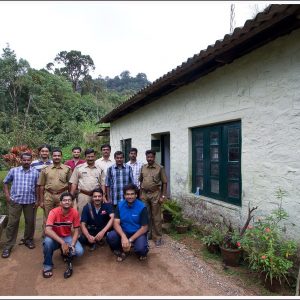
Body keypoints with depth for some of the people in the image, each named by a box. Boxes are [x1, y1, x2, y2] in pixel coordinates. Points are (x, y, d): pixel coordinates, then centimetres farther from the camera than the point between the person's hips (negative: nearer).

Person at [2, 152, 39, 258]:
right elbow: (6, 182, 10)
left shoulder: (35, 172, 1)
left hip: (30, 201, 1)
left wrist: (37, 200, 3)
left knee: (30, 222, 11)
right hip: (15, 201, -1)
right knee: (12, 223, 3)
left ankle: (28, 240, 31)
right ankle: (8, 246, 14)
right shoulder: (13, 170, 1)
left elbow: (37, 186, 6)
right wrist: (7, 195, -1)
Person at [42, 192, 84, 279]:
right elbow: (47, 230, -32)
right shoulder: (54, 212, -22)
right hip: (55, 237, -1)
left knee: (79, 251, -24)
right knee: (47, 241, -36)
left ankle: (66, 255, 12)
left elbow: (76, 230, -8)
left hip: (68, 237, 2)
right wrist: (62, 243, -39)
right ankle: (47, 266, -10)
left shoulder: (75, 213, -15)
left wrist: (72, 245, -24)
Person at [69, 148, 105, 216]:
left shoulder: (100, 169, 10)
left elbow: (102, 184, 9)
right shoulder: (78, 168, 5)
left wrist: (103, 196, -1)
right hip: (83, 195, -2)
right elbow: (74, 183, 4)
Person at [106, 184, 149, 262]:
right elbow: (116, 223, -12)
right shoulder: (120, 205, -5)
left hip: (138, 233, -3)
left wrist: (130, 240, -22)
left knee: (140, 248, -32)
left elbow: (144, 228, -14)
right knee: (110, 237, -25)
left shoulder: (142, 207, -15)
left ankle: (142, 252, 8)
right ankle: (122, 251, 5)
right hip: (123, 232, 3)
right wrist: (123, 236, -31)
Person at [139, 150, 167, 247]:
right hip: (144, 194, 4)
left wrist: (163, 196, -7)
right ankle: (148, 234, 29)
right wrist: (141, 194, 11)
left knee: (156, 217, 2)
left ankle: (157, 237, 13)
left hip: (155, 194, -4)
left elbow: (164, 183, -3)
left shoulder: (160, 168, -4)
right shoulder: (143, 168, 8)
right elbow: (141, 181, 14)